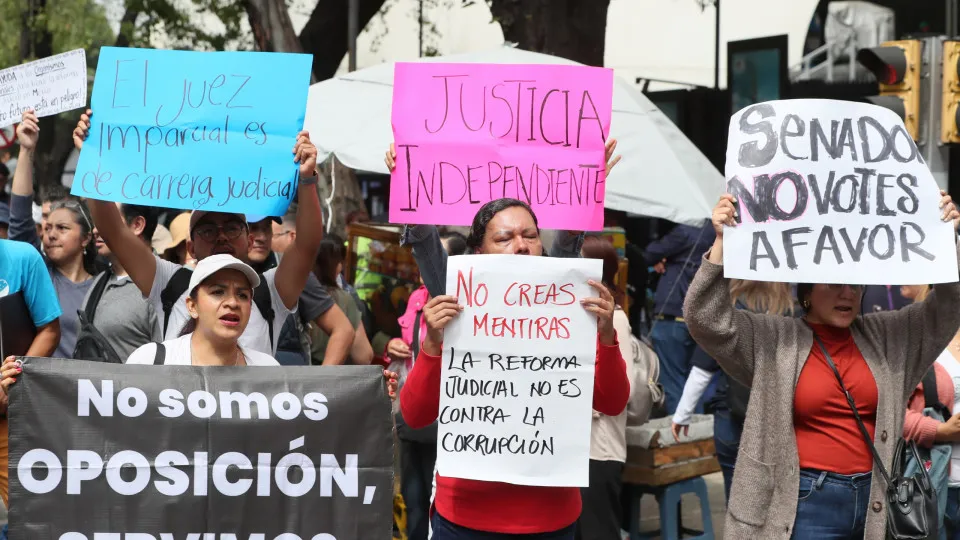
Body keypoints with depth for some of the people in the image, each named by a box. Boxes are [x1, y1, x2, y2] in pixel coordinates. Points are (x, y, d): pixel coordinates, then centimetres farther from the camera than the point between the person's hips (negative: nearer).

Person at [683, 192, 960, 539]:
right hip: (806, 502, -3)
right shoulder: (774, 341, 0)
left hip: (877, 501, 3)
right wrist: (722, 241, -17)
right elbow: (706, 318, -9)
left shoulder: (887, 336, 10)